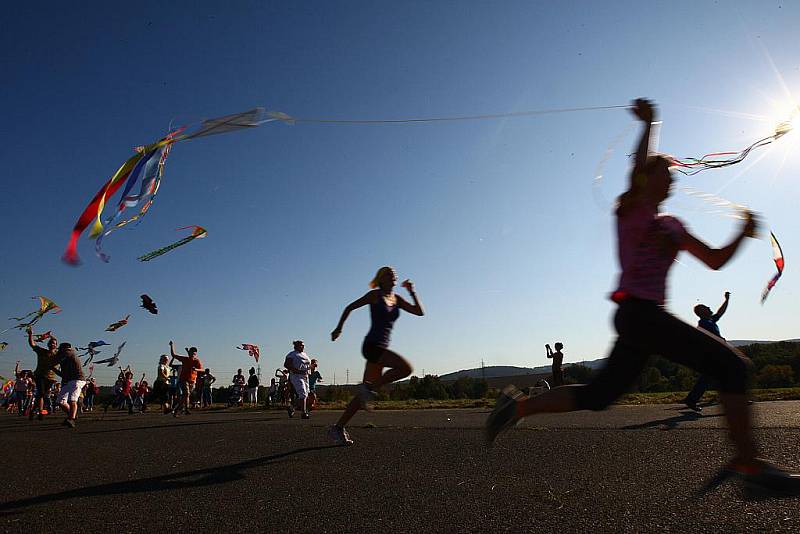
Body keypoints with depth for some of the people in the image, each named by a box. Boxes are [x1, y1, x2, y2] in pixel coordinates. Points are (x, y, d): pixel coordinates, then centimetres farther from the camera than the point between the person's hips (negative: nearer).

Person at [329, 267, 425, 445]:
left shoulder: (397, 299, 15)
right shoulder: (375, 295, -2)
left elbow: (419, 312, 11)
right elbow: (349, 307, 6)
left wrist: (412, 292, 3)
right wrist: (338, 328, 8)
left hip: (381, 348, 7)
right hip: (372, 345, -7)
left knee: (366, 393, 7)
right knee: (405, 367, -24)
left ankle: (338, 428, 14)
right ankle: (369, 388, -11)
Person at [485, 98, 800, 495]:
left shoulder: (672, 227, 23)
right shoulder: (630, 209, 2)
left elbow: (715, 260, 23)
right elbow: (638, 169, -18)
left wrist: (743, 234, 9)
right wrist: (647, 124, -12)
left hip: (644, 315, 8)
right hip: (637, 310, -8)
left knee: (597, 395, 8)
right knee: (731, 365, -10)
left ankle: (518, 405, 15)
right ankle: (749, 464, -6)